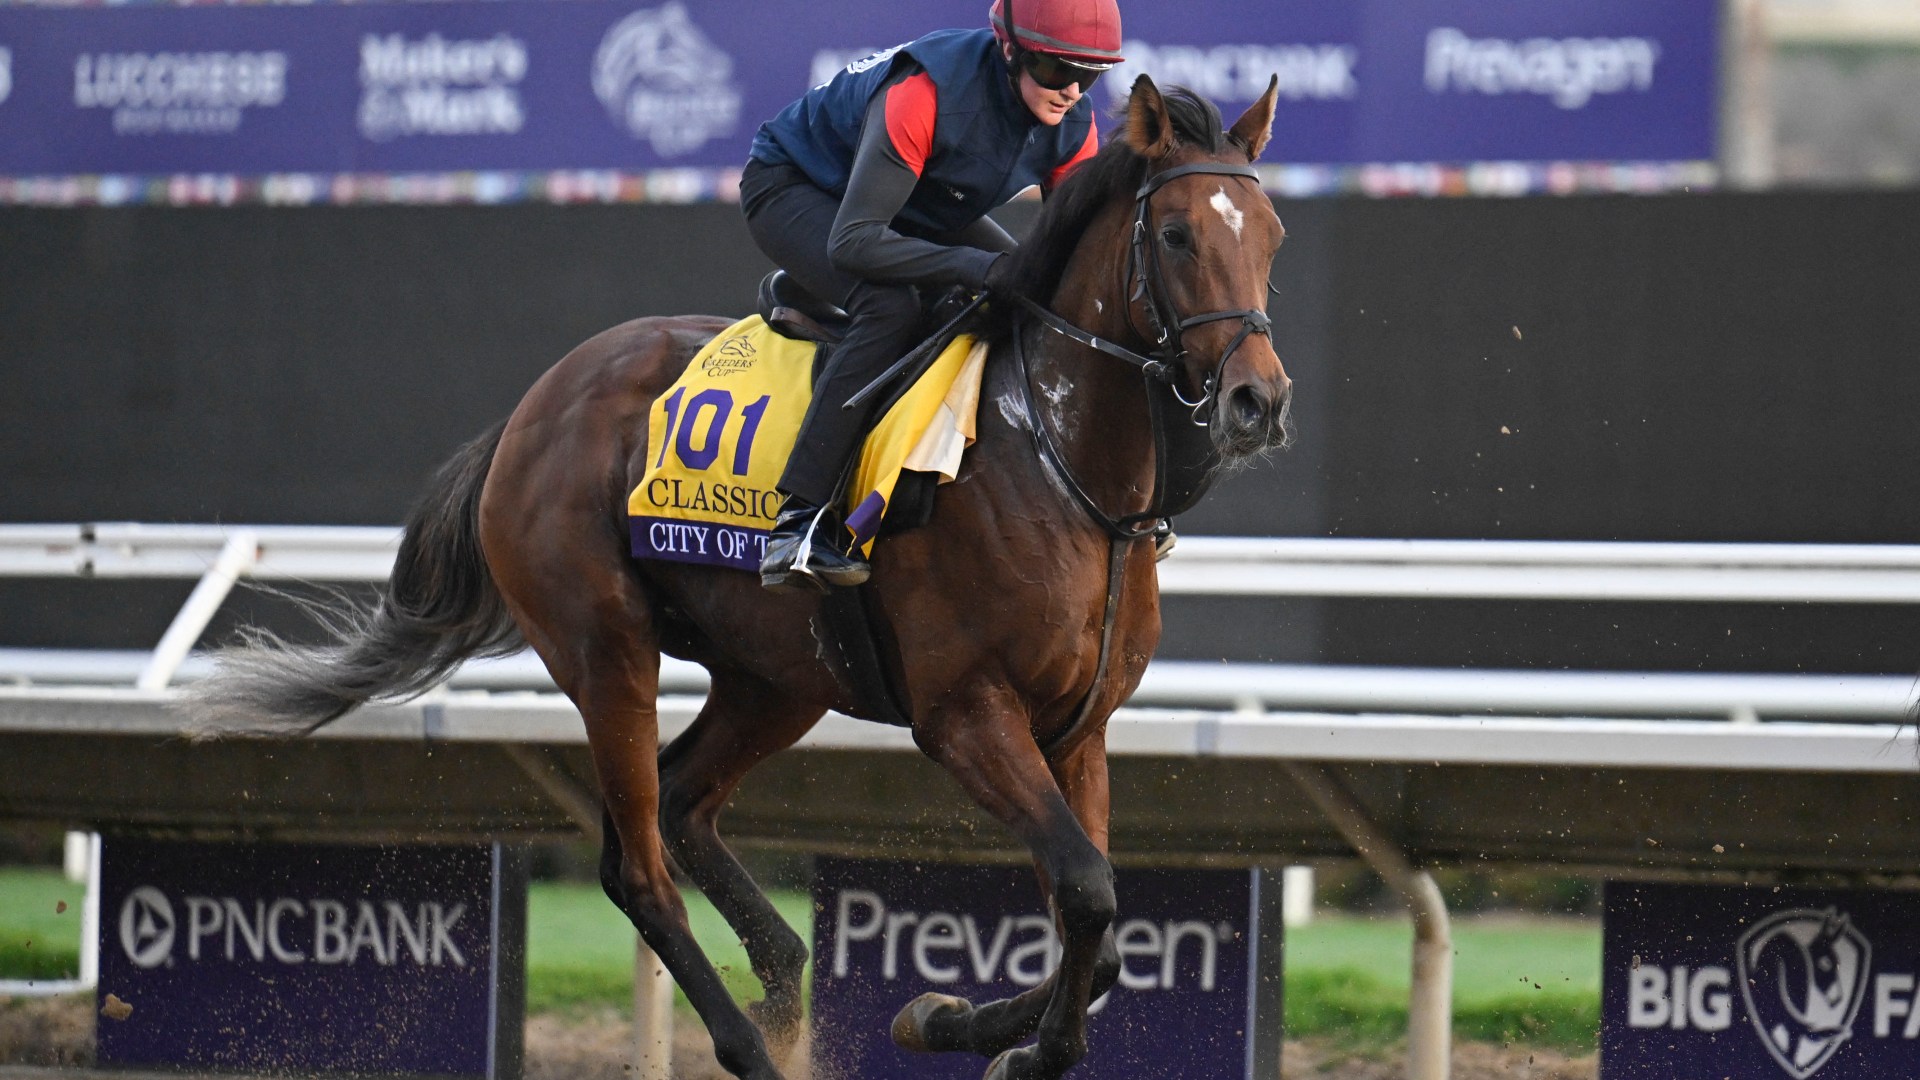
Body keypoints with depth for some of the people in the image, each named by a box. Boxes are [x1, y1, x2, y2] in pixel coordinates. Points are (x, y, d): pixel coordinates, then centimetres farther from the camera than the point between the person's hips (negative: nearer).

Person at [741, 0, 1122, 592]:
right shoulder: (927, 93, -39)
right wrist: (983, 266, -50)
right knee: (891, 307, -34)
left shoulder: (1073, 123, -17)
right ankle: (798, 520, -34)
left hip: (924, 208, 8)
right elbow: (852, 242, -43)